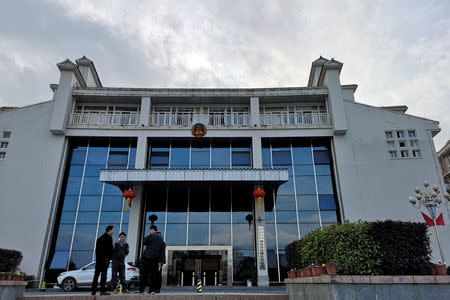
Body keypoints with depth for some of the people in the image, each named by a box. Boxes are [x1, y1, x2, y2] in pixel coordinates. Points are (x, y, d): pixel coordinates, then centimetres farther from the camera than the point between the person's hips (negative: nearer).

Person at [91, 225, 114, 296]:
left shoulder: (100, 238, 18)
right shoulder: (109, 238, -9)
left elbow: (97, 249, 17)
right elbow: (110, 249, -15)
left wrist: (98, 257, 14)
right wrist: (108, 258, -6)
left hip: (98, 258, 8)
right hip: (105, 258, -8)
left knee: (96, 275, 11)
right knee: (104, 274, -5)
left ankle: (93, 291, 14)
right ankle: (102, 290, -6)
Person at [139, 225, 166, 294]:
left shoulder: (150, 236, -5)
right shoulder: (161, 238, 14)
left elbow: (143, 242, 6)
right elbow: (162, 250, 12)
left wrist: (147, 235, 14)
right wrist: (160, 261, 13)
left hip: (147, 257, -6)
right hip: (156, 259, 6)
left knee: (144, 274, -2)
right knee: (153, 274, 9)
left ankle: (141, 290, -5)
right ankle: (152, 290, 7)